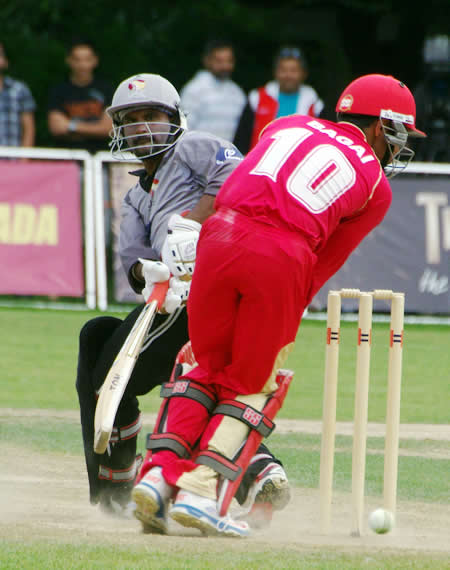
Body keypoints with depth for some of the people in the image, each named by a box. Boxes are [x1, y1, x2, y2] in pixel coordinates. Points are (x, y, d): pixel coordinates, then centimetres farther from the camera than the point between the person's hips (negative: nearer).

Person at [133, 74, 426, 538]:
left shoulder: (289, 125, 26)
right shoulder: (376, 186, 18)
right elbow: (325, 264, 17)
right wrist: (283, 329, 19)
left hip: (220, 235, 3)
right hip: (283, 255, -3)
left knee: (208, 370, 20)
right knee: (249, 385, 13)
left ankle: (161, 470, 6)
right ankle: (200, 491, -1)